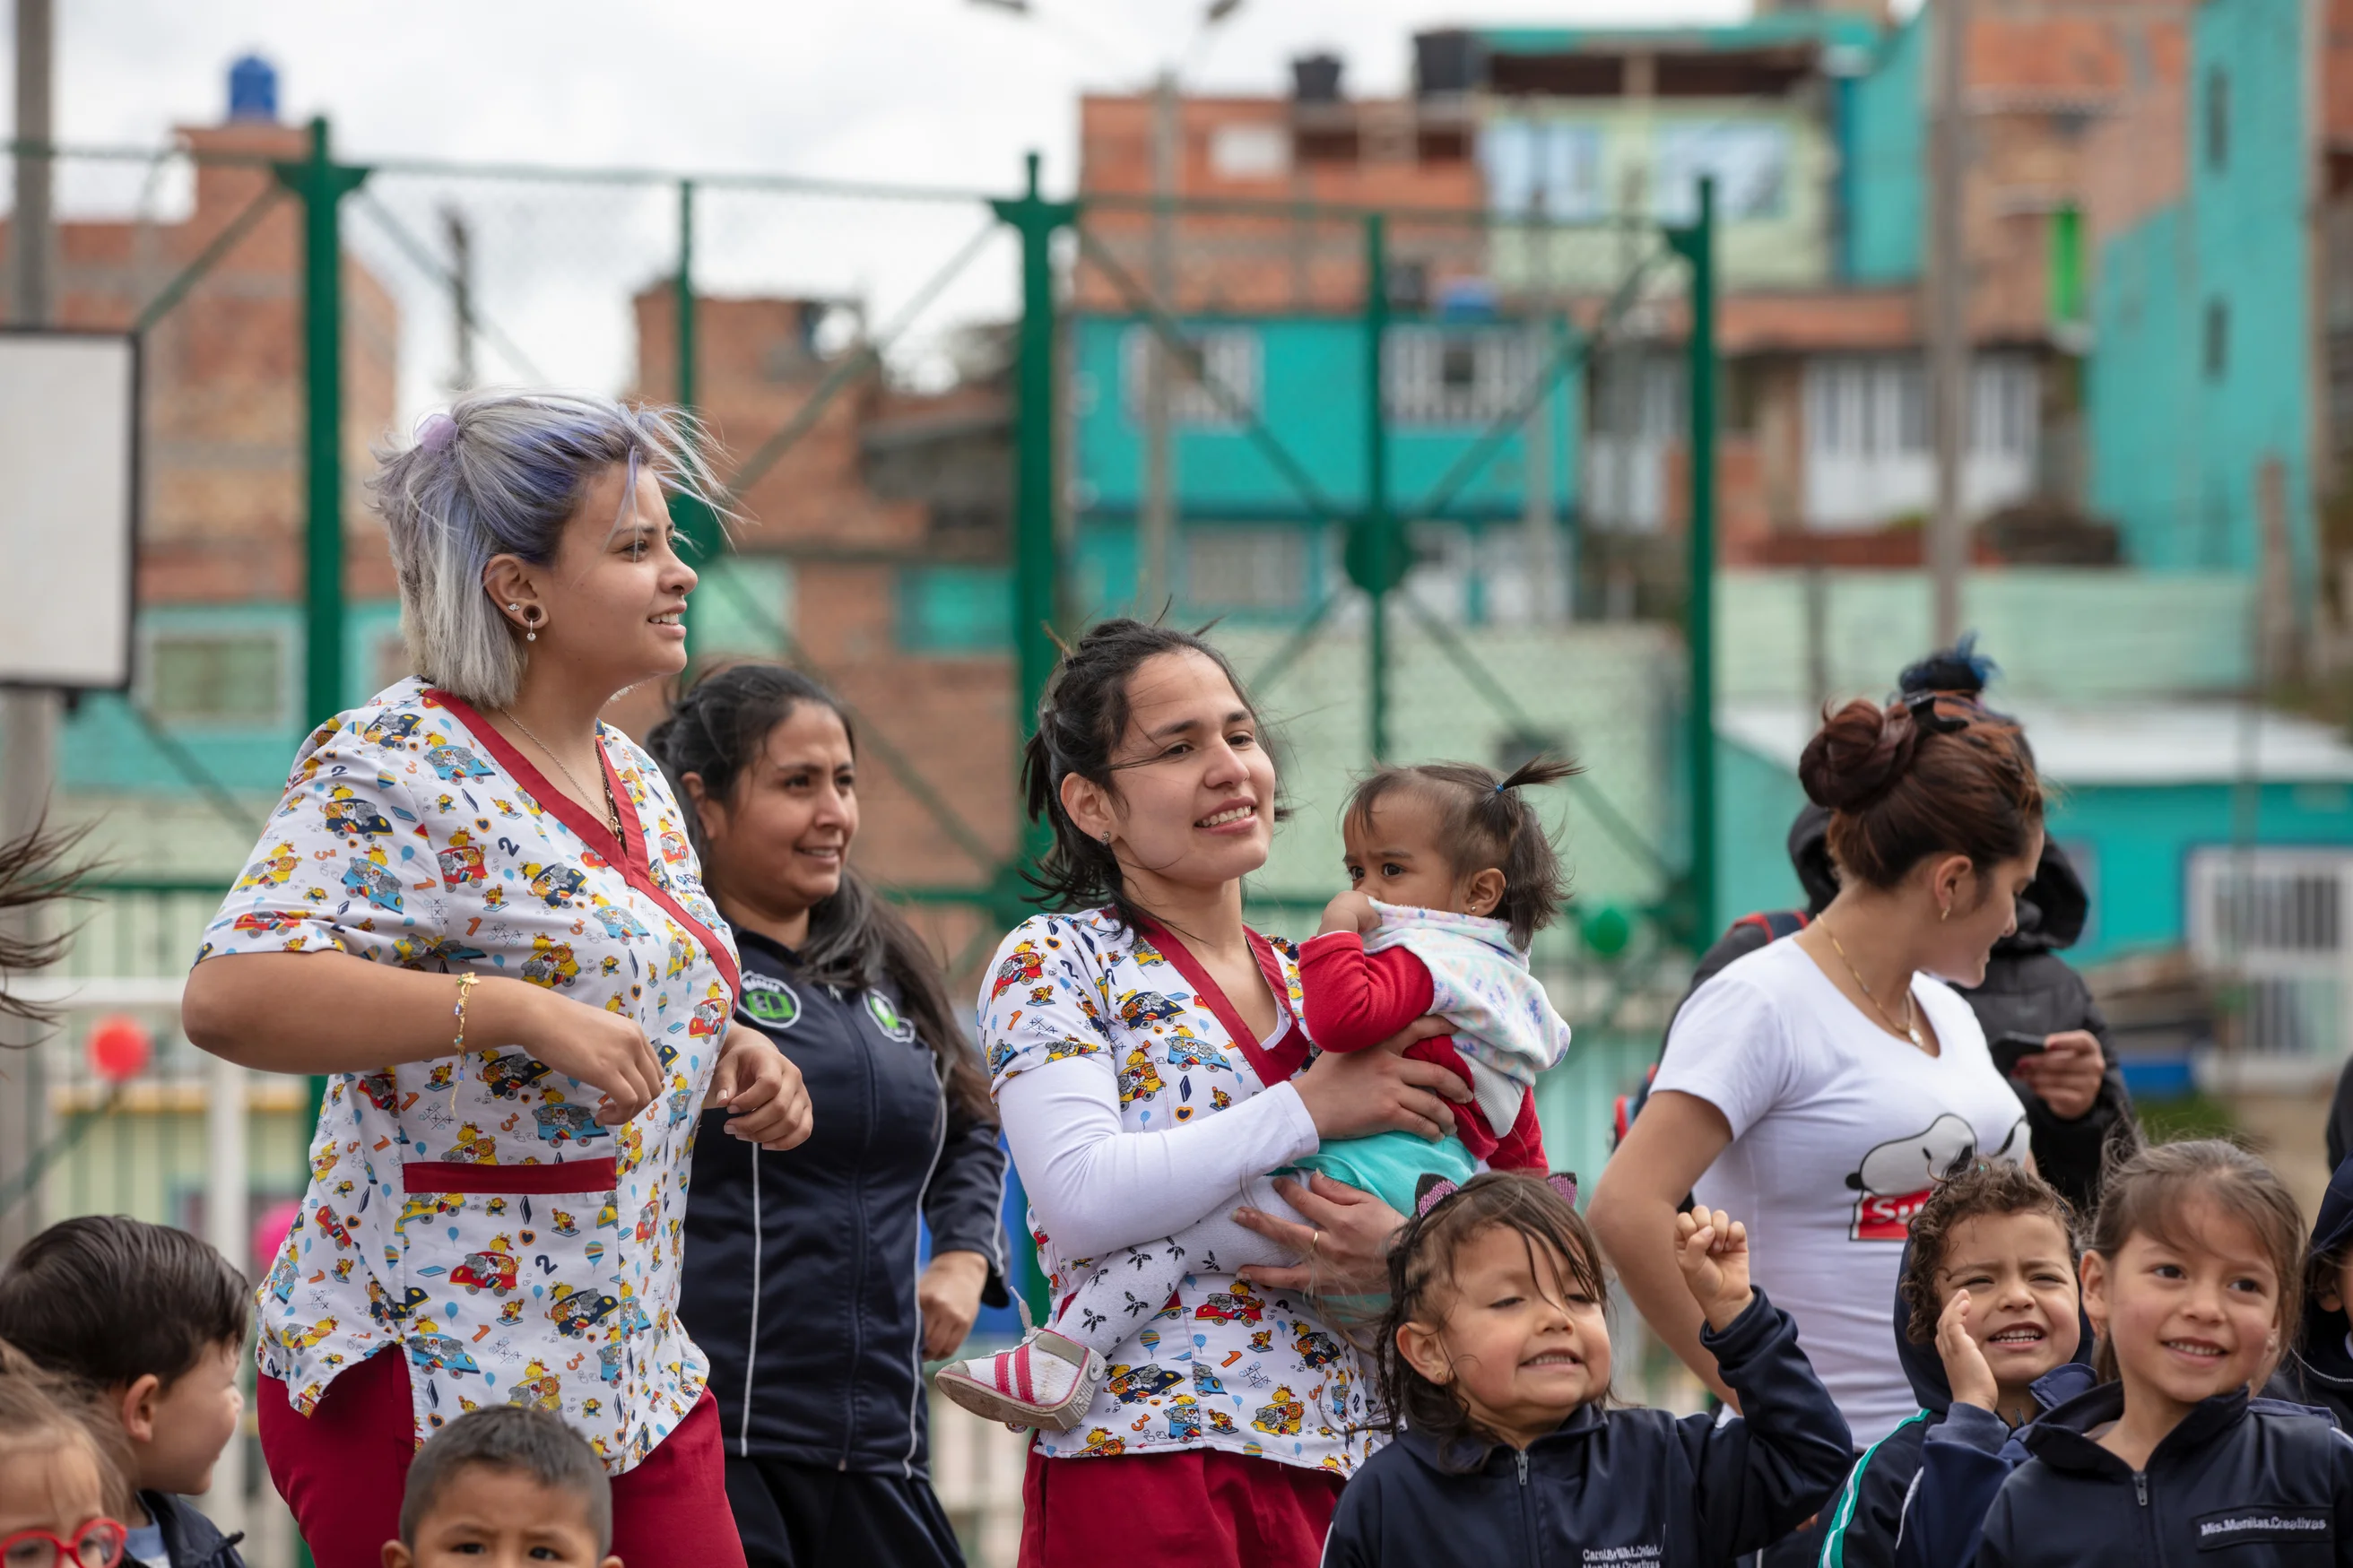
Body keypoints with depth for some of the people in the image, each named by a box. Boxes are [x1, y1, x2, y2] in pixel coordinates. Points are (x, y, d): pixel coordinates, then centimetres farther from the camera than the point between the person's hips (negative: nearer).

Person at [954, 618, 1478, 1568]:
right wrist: (1309, 1110, -12)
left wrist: (1397, 1253, -9)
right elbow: (1079, 1197, -15)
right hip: (1140, 1451, -5)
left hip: (1332, 1469, 5)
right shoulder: (1053, 963, 2)